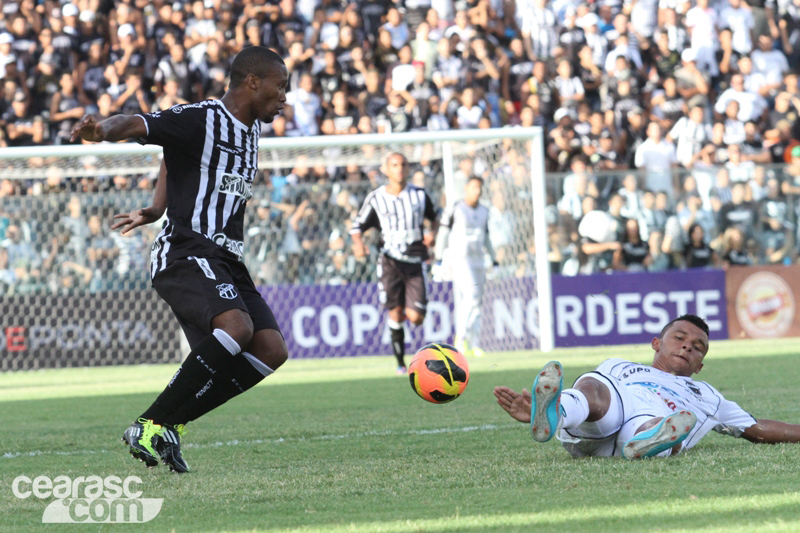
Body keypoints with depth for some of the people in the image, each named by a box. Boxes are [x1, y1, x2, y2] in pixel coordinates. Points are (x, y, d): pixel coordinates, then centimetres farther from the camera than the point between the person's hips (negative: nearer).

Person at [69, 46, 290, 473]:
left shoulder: (250, 130, 17)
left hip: (225, 261, 9)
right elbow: (139, 124, -24)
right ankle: (151, 424, -22)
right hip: (185, 254, -9)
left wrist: (156, 210, 28)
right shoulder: (200, 119, -9)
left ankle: (170, 424, 0)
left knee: (270, 348, -4)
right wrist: (104, 130, -46)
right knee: (236, 326, -32)